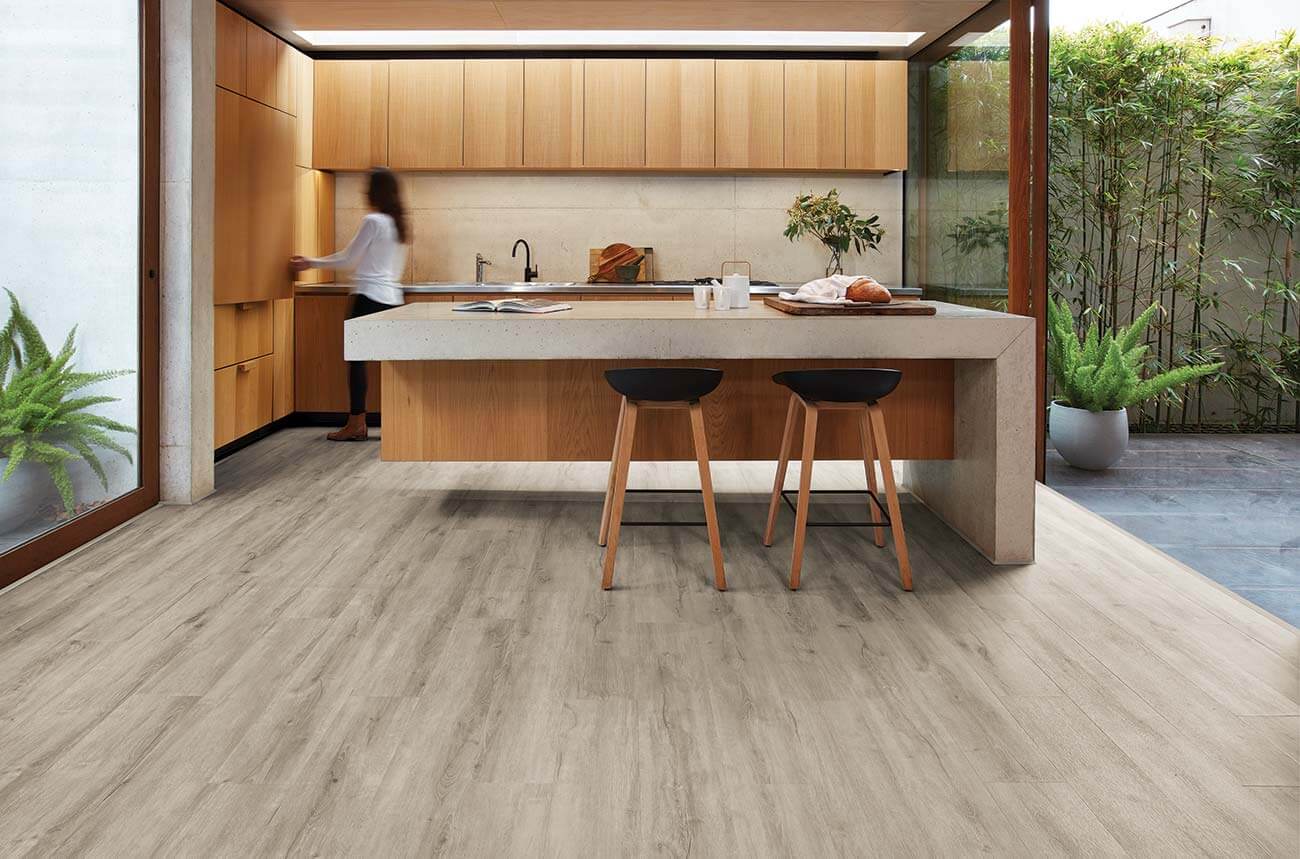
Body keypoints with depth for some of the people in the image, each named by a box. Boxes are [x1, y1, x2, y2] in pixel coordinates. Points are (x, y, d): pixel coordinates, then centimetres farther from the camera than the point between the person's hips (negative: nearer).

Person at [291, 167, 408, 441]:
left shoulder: (372, 221, -10)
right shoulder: (397, 223, 13)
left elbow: (347, 258, -6)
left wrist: (310, 263, 4)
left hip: (369, 296, -8)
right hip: (392, 297, 8)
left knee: (357, 358, -1)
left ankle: (356, 424, 0)